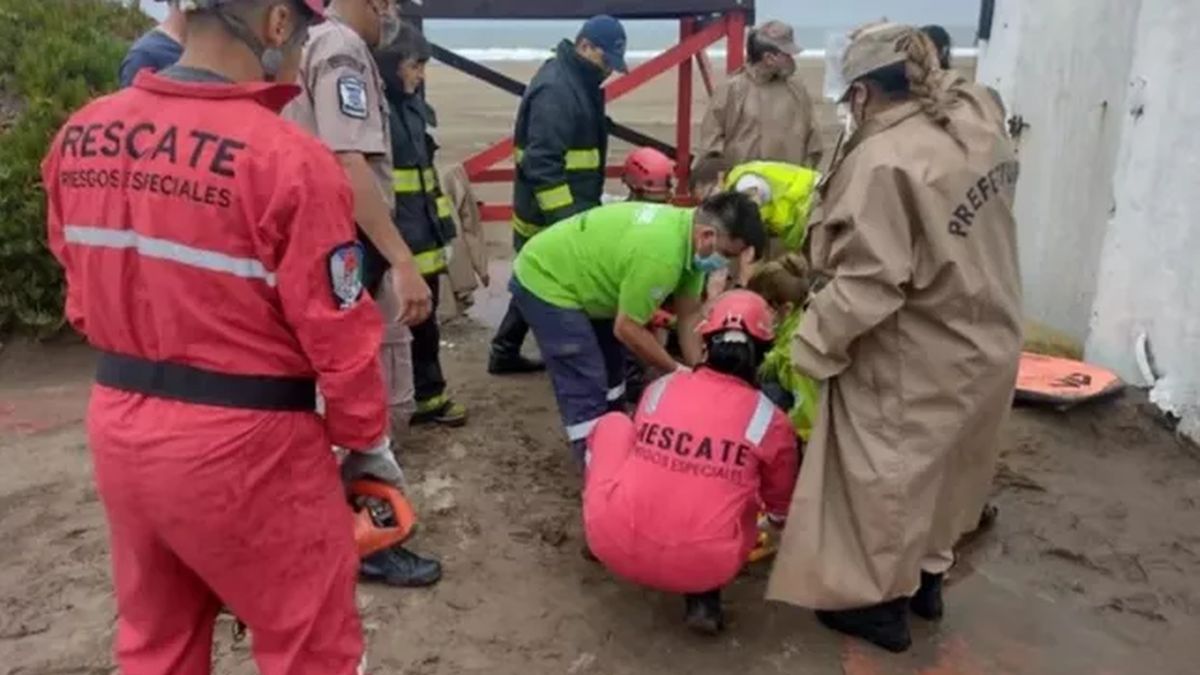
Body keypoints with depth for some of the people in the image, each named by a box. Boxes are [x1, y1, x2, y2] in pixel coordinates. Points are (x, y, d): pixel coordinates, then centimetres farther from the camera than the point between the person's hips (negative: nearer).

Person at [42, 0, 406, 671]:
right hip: (244, 442, -7)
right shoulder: (287, 157, -21)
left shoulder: (80, 136, 0)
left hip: (117, 426, 7)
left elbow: (84, 298, 10)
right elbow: (337, 333, -15)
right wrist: (368, 441, 0)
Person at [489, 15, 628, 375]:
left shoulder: (580, 81, 13)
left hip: (571, 209, 11)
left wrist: (583, 207, 24)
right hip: (550, 217, -11)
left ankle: (505, 353, 30)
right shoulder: (555, 89, -20)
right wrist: (565, 219, -28)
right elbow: (543, 164, -26)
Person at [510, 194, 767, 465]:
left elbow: (689, 315, 2)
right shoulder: (660, 256, -35)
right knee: (587, 387, -9)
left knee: (611, 369, 20)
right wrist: (677, 370, -12)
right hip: (544, 282, -10)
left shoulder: (686, 230, -6)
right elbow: (627, 329, -24)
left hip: (576, 275, 10)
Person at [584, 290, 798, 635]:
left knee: (613, 423, 23)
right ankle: (704, 599, 13)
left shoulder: (659, 388, 6)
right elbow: (780, 511, 20)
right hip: (702, 568, -1)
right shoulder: (770, 420, 2)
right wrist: (780, 523, 46)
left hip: (615, 545, 2)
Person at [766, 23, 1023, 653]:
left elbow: (868, 282, -28)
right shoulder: (979, 133, 1)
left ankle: (881, 601, 27)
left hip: (916, 361, -9)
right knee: (940, 471, 23)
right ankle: (926, 578, 41)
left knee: (887, 479, 10)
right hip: (981, 341, 9)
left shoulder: (885, 162, -26)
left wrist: (812, 341, -16)